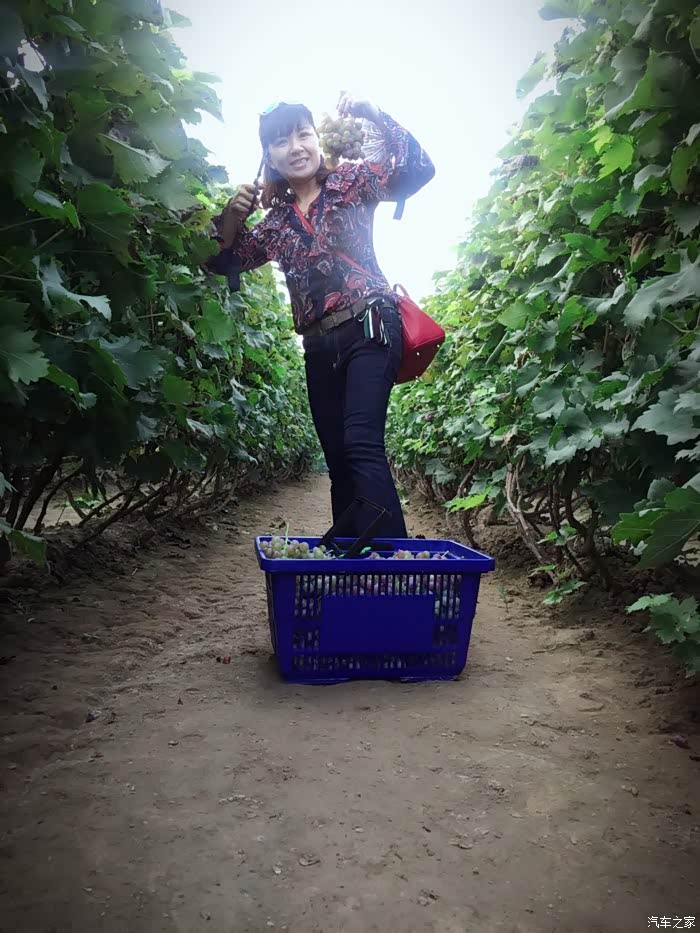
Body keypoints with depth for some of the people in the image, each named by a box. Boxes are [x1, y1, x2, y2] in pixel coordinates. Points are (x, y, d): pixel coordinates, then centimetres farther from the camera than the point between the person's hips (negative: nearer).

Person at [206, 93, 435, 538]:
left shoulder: (351, 182, 7)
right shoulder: (277, 218, 18)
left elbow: (417, 170, -6)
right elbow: (226, 261, 21)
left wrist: (373, 115, -15)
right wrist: (232, 215, 4)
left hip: (369, 327, -6)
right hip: (319, 346, 6)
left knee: (362, 444, -23)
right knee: (338, 458, 8)